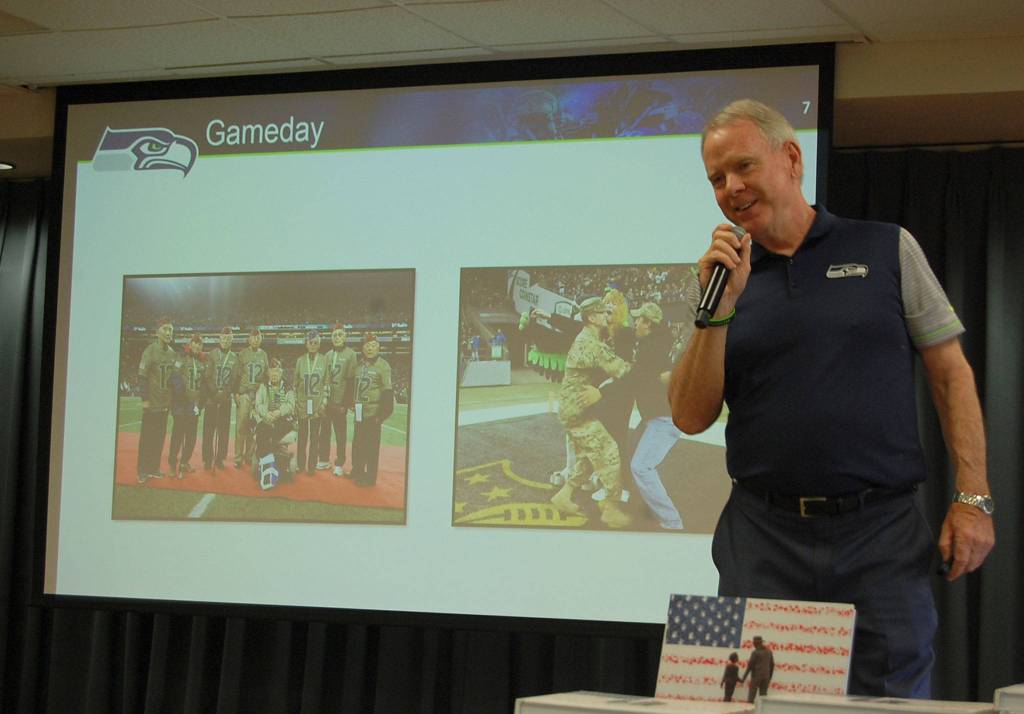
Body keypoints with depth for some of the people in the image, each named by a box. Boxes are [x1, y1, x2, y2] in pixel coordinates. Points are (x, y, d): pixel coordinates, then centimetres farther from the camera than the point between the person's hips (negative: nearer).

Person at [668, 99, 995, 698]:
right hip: (764, 537, 2)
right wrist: (719, 310, -7)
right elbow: (692, 417, 4)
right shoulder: (726, 281, 10)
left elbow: (951, 374, 5)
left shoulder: (888, 249, 6)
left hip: (883, 533, -1)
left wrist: (973, 498, -3)